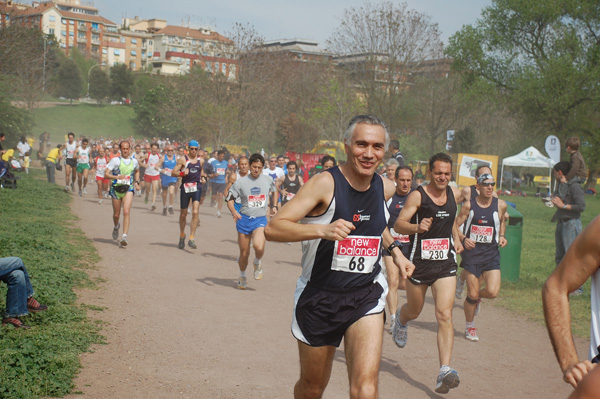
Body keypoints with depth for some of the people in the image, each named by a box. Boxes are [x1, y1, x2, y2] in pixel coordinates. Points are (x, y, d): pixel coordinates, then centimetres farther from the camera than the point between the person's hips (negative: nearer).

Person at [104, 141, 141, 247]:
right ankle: (116, 226, 46)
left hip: (128, 189, 0)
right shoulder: (115, 160, -4)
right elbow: (106, 174, -8)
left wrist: (137, 182, 14)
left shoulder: (134, 161, 7)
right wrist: (117, 177, -24)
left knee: (126, 211, -20)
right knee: (116, 214, 10)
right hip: (116, 189, 0)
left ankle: (124, 237, -23)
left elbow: (137, 171, 29)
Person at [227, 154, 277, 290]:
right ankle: (242, 276, 32)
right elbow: (230, 199, -2)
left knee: (259, 247, -27)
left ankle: (257, 263, 8)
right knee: (244, 252, 6)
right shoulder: (241, 182, -3)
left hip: (260, 219, 0)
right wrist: (234, 212, -20)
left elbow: (274, 192, 26)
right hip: (244, 219, 0)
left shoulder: (268, 180, 4)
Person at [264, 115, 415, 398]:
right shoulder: (325, 183, -17)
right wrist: (323, 229, -39)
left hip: (366, 296, 3)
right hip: (319, 298, -3)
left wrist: (394, 250, 16)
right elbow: (272, 229, -27)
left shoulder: (385, 188, 1)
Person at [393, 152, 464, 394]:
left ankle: (445, 371, -17)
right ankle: (400, 320, 57)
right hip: (419, 262, -2)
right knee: (414, 311, 18)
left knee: (444, 315, -12)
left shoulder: (454, 194, 4)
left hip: (445, 264, 2)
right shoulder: (418, 196, -12)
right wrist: (417, 227, -36)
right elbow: (398, 224, -17)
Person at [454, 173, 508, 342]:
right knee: (472, 293, 0)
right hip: (471, 252, -2)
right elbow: (455, 226, 0)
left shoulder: (500, 205, 1)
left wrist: (502, 236, 4)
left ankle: (477, 297, 25)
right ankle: (470, 327, 23)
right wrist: (463, 239, -18)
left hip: (491, 254, 2)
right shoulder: (469, 205, -4)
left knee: (492, 292, -13)